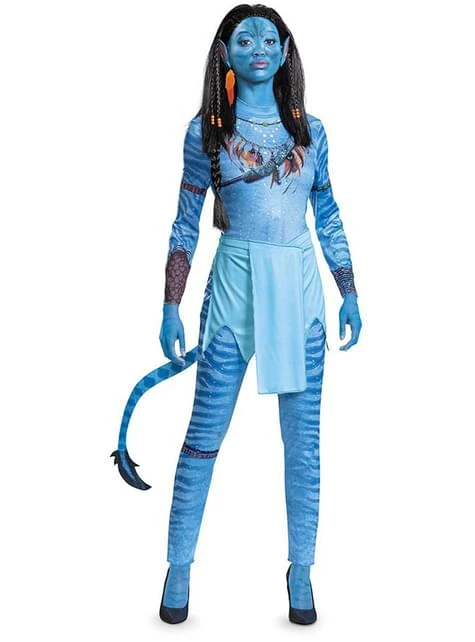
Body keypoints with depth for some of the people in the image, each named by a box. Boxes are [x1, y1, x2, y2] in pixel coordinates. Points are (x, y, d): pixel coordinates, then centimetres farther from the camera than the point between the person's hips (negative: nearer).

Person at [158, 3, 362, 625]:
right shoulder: (206, 130, 2)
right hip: (233, 284, -2)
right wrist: (171, 308, -3)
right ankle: (179, 567, 19)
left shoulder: (310, 129, 8)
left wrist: (350, 295, 9)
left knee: (303, 436, 6)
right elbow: (185, 225, 2)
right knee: (204, 432, 2)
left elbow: (328, 217, 13)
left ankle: (301, 568, 21)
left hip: (299, 289, 2)